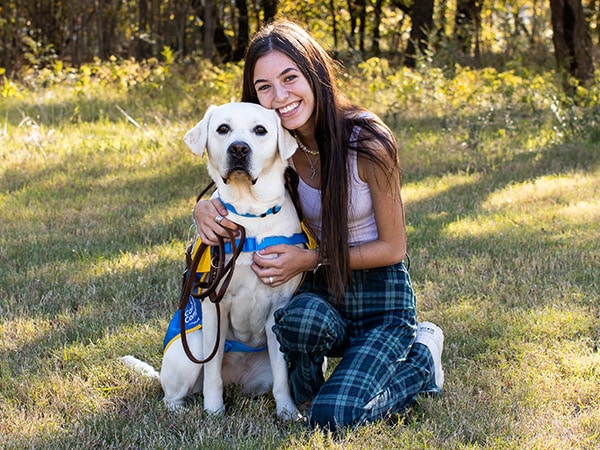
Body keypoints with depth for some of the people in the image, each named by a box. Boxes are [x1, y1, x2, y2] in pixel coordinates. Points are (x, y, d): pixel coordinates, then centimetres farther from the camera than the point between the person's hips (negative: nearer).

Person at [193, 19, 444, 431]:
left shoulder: (367, 142, -20)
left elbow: (393, 248, -11)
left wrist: (312, 259, -21)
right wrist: (205, 208, -15)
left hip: (381, 296, -3)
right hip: (320, 290, 3)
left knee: (332, 418, -22)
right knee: (303, 318, -36)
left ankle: (420, 356, 7)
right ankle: (306, 386, -1)